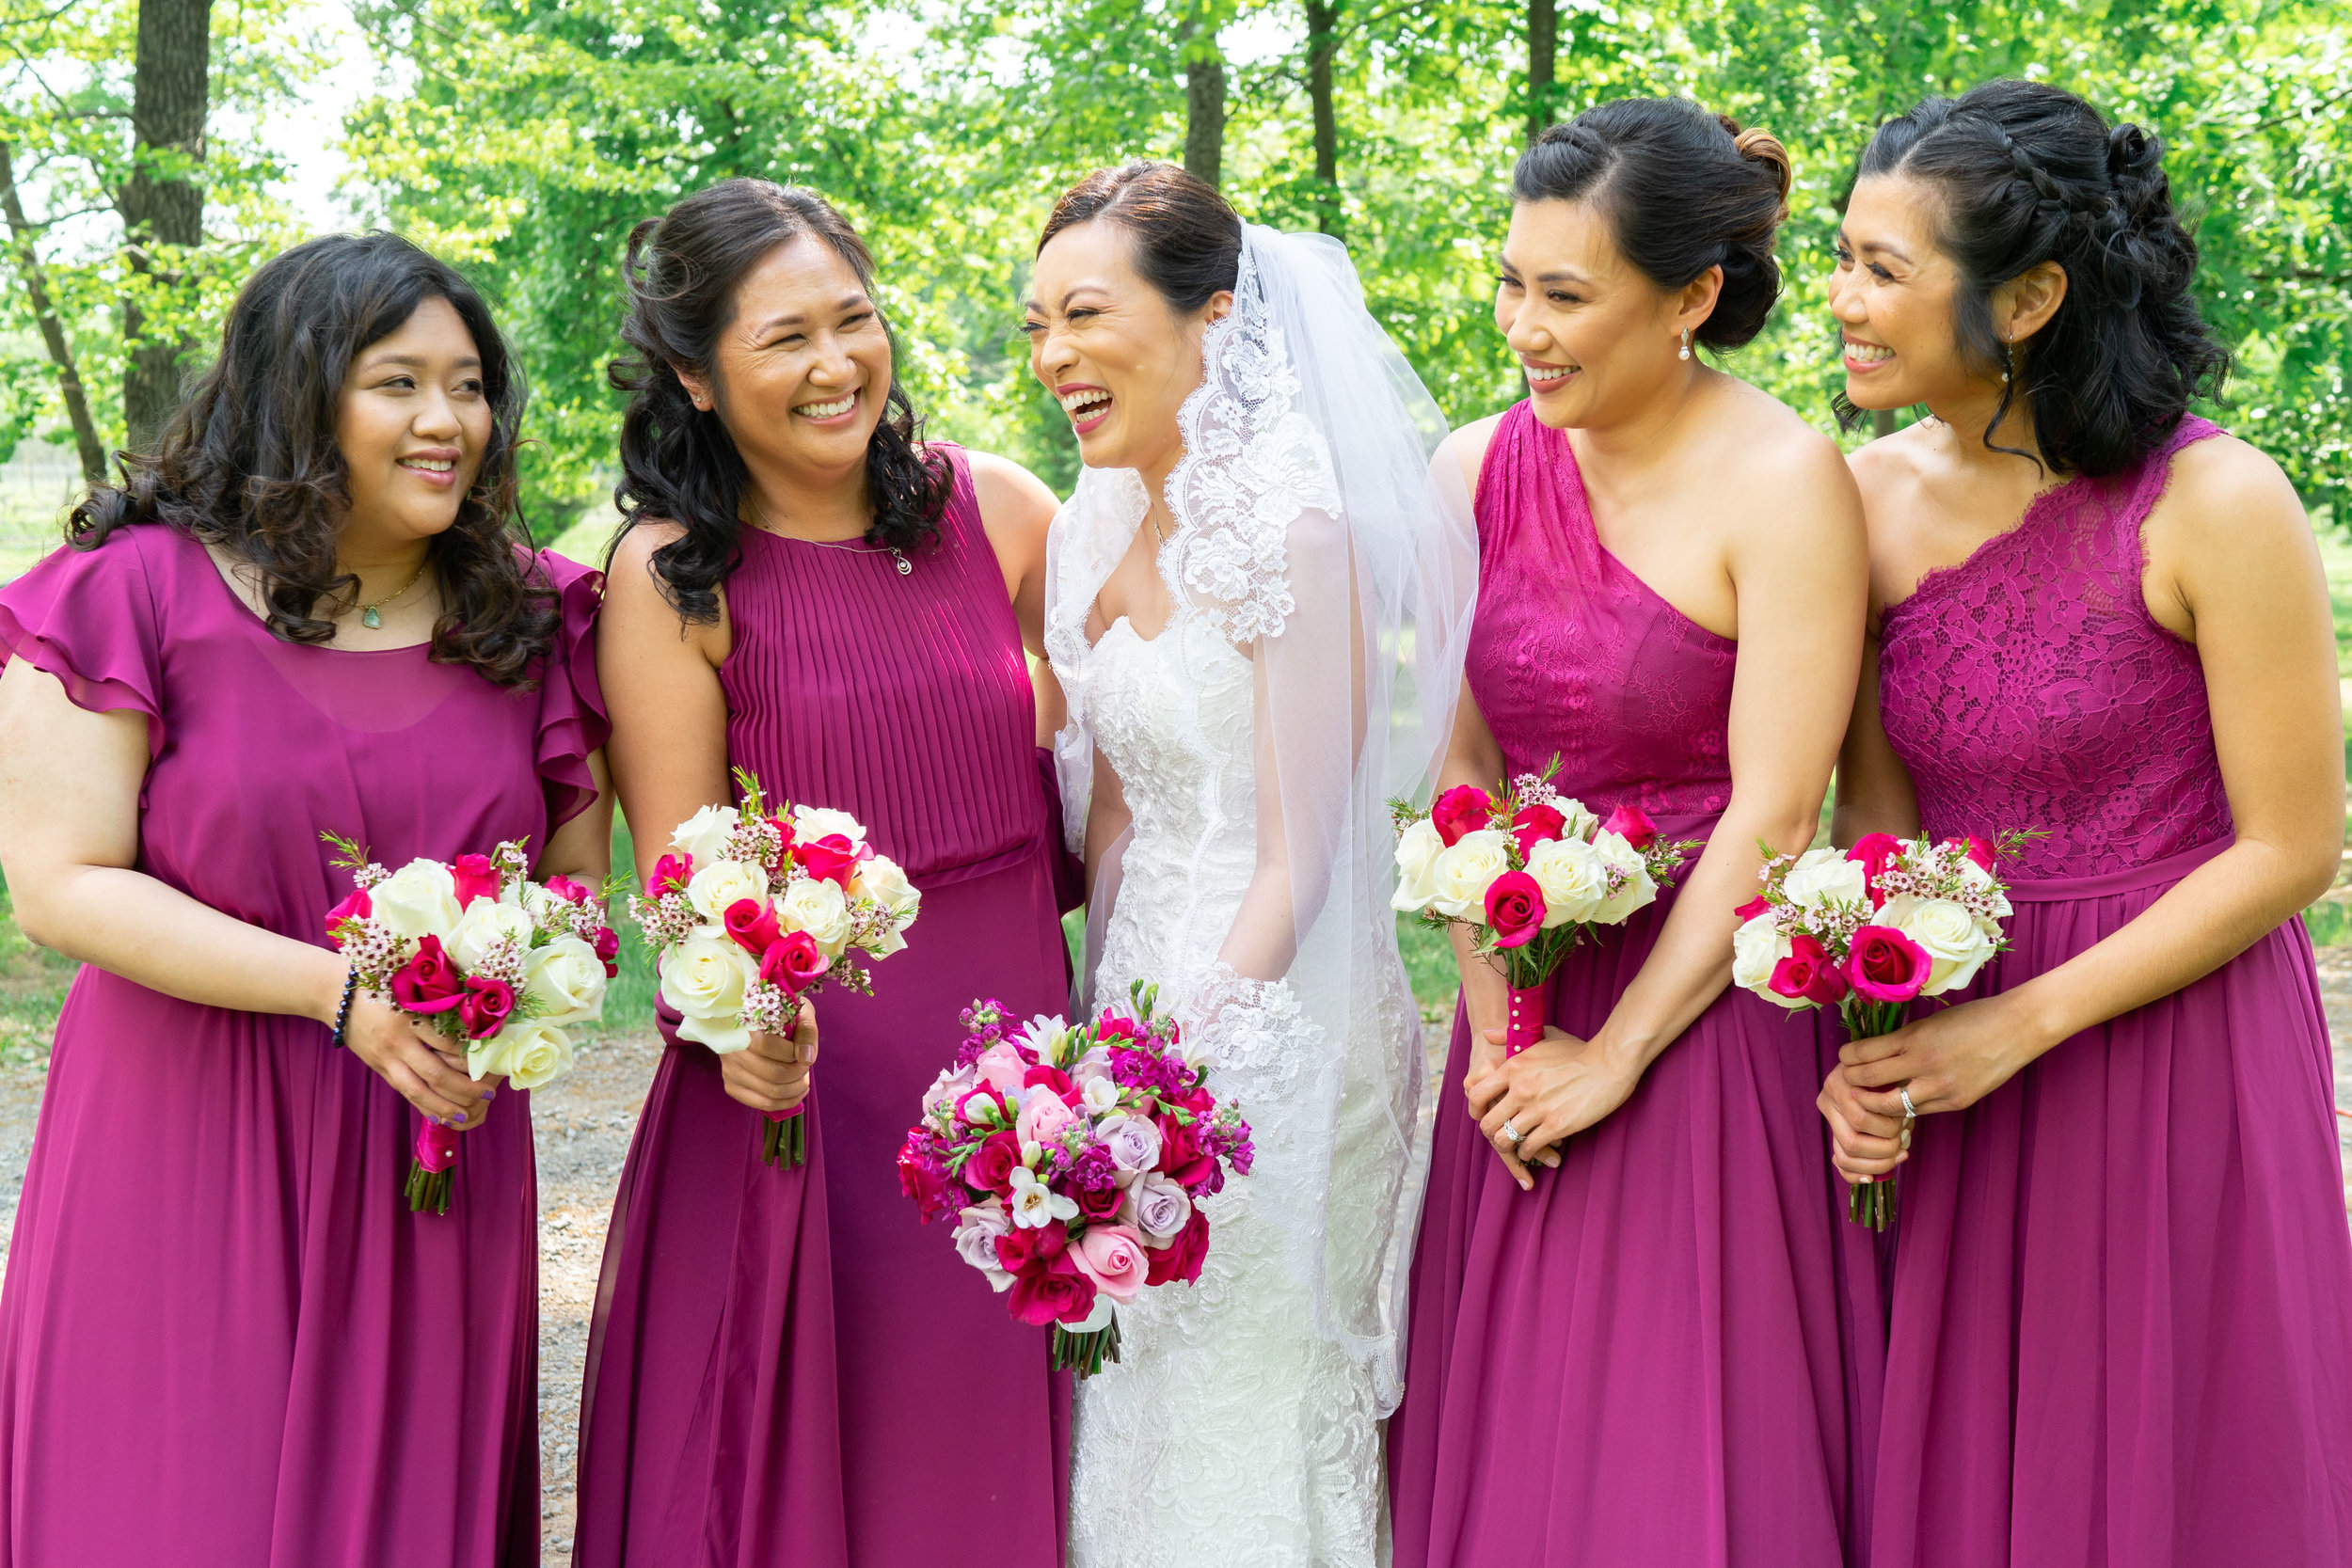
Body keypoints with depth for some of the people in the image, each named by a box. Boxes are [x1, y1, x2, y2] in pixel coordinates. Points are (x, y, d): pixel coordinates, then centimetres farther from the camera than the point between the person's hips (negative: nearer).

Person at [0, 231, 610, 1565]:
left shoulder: (525, 619, 7)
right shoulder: (137, 591, -6)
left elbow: (575, 874, 13)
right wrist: (340, 988, -20)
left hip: (440, 1146, 4)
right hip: (184, 1154, -3)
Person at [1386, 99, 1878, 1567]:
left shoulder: (1784, 484, -12)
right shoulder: (1478, 471, 3)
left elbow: (1771, 815, -14)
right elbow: (1462, 767, 3)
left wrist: (1615, 1056, -14)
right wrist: (1496, 1027, -7)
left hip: (1701, 1014, -5)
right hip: (1527, 1015, 5)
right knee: (1505, 1436, 13)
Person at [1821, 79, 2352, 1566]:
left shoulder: (2215, 505, -15)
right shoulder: (1873, 495, -1)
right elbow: (1874, 812, 3)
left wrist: (2020, 1025, -15)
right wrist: (1861, 1048, -11)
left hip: (2175, 1045, -4)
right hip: (1952, 1055, 4)